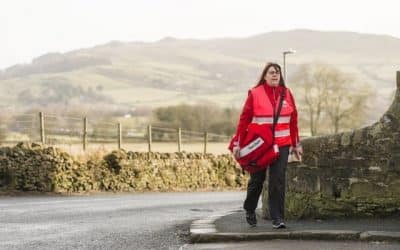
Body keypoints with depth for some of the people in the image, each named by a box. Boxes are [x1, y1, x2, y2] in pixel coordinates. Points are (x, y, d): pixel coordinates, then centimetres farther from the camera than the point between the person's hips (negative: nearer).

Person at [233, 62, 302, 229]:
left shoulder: (286, 94, 5)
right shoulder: (255, 94, -5)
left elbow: (293, 120, 10)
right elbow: (244, 119, -3)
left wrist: (296, 144, 11)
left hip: (282, 145, 2)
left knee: (278, 180, -6)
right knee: (257, 179, 12)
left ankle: (277, 218, -3)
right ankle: (249, 210, 36)